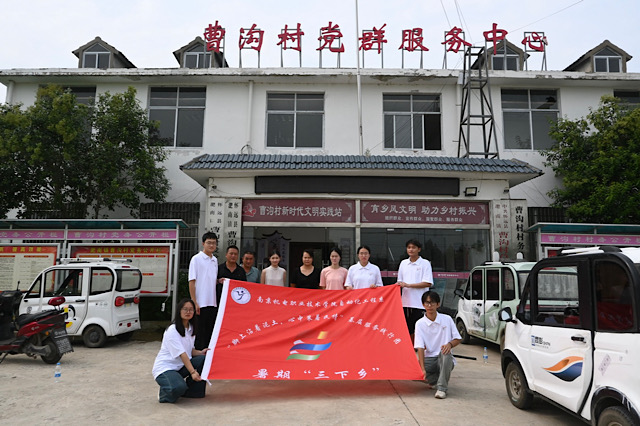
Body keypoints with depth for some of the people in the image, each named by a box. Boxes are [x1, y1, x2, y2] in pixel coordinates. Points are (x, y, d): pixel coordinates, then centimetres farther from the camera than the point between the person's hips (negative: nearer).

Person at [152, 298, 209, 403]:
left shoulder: (191, 328, 7)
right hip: (164, 368, -8)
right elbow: (181, 354, -26)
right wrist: (192, 372, -33)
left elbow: (190, 350, 9)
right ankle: (164, 392, 0)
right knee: (179, 388, -35)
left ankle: (194, 390, -1)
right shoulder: (172, 330, -18)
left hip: (180, 367, 8)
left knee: (203, 359, -17)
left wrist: (200, 352, -13)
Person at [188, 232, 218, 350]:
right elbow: (192, 282, -9)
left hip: (213, 303, 6)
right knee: (200, 333, 0)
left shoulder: (215, 260, 14)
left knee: (211, 332, 10)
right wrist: (194, 302, -14)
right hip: (201, 303, -6)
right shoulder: (196, 259, -5)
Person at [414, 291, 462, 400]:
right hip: (428, 359, 1)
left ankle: (442, 388, -24)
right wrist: (422, 368, -23)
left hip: (444, 359, -1)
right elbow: (420, 347, -11)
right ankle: (433, 379, 7)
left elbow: (458, 339, 3)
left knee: (445, 352, -36)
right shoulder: (420, 323, -4)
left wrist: (450, 344, -22)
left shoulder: (447, 319, -1)